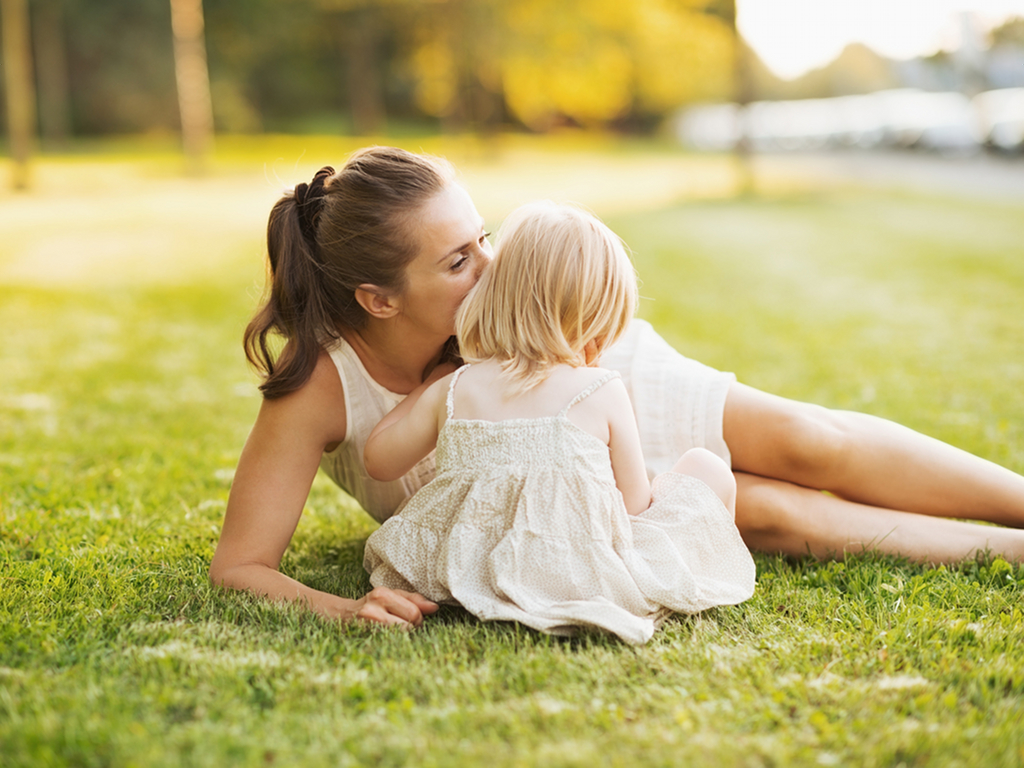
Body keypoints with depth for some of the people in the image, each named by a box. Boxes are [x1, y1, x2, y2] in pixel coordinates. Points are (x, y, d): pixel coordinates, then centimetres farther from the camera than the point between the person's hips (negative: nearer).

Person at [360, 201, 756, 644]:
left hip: (473, 570, 5)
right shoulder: (602, 393, -9)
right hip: (587, 577, -5)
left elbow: (379, 462, 15)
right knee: (707, 469, 9)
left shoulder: (452, 393, 1)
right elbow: (636, 504, -2)